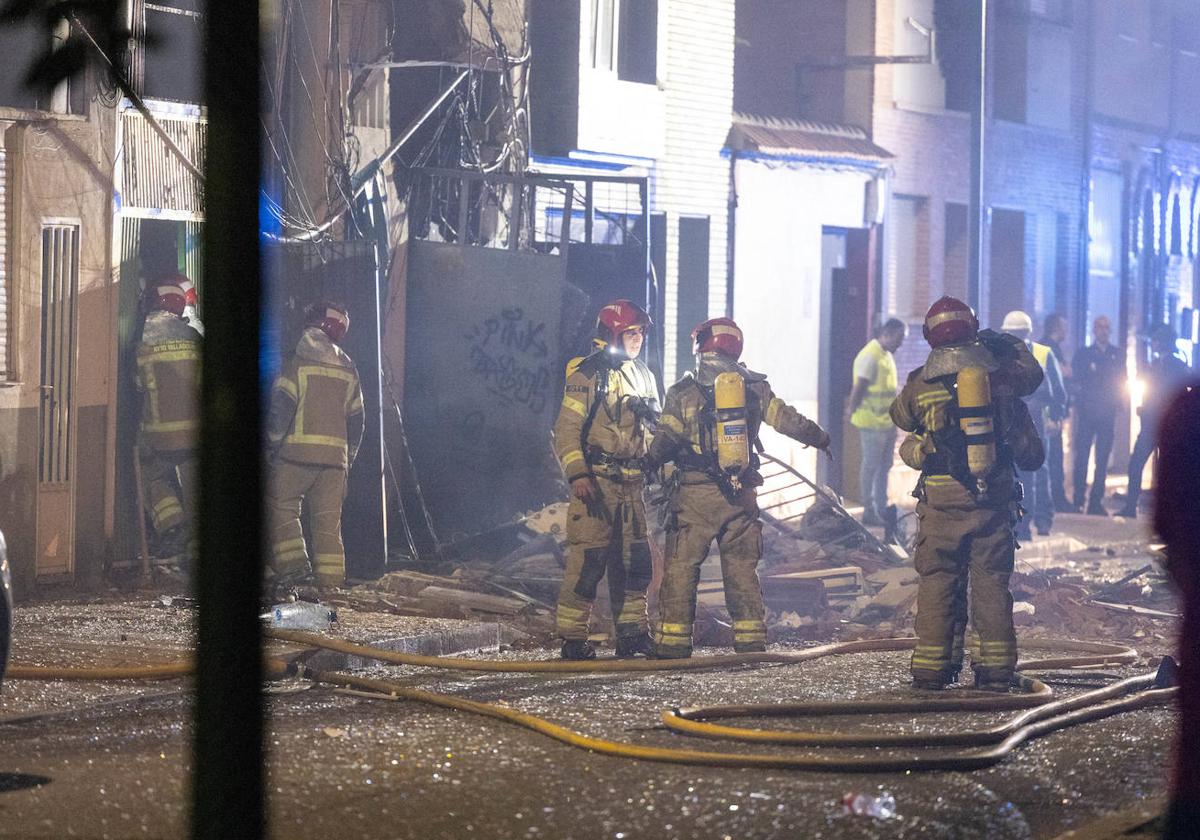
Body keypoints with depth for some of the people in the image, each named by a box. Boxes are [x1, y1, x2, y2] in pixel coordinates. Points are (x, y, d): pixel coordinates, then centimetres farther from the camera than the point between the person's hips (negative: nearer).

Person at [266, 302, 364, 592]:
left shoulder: (296, 362, -1)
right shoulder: (347, 369, 15)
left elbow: (280, 407, -10)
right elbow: (356, 418, 16)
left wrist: (273, 445, -3)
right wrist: (348, 458, 22)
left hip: (296, 451, -4)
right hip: (335, 456, 4)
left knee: (282, 509, 5)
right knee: (329, 522, 6)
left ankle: (292, 565, -12)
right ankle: (331, 584, 4)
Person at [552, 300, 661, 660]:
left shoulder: (644, 376, 17)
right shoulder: (586, 375, -6)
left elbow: (652, 431, 25)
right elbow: (567, 430, -9)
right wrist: (577, 475, -18)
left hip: (632, 482, 7)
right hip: (596, 481, -7)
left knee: (634, 559, 8)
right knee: (588, 559, -9)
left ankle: (632, 633, 16)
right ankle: (572, 638, -4)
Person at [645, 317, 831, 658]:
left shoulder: (684, 391, -3)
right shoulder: (755, 386, 6)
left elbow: (665, 441, -6)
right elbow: (787, 420, 8)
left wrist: (647, 464, 12)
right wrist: (820, 437, 25)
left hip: (695, 492, -3)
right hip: (742, 491, 3)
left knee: (682, 566, 1)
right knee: (742, 567, 12)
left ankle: (674, 641, -2)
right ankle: (750, 639, 10)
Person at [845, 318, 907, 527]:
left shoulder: (887, 356, 15)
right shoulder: (869, 357, -16)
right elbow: (859, 388, -17)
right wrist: (852, 411, -13)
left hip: (887, 421, 9)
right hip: (872, 422, -9)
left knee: (884, 467, 13)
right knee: (871, 466, -3)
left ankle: (882, 510, 20)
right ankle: (869, 512, 2)